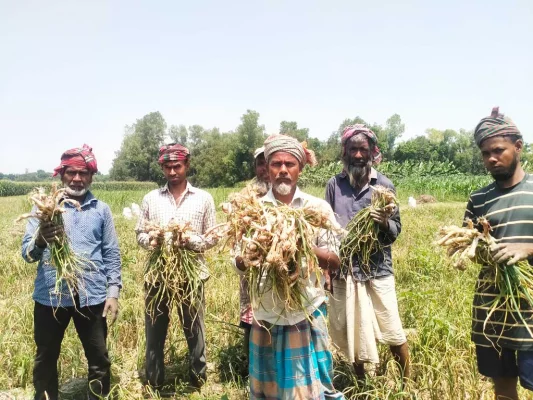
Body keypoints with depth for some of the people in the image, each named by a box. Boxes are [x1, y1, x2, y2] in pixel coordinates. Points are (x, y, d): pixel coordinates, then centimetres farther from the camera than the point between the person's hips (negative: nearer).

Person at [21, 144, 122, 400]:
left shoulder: (101, 209, 4)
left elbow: (112, 254, 6)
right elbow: (27, 252, -5)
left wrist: (113, 292, -2)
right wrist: (39, 242, -28)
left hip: (91, 296, 0)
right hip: (50, 295, 0)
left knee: (99, 359, 11)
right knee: (46, 358, 15)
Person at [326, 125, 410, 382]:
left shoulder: (385, 184, -3)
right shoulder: (334, 184, 0)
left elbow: (396, 229, -1)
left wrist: (384, 223, -24)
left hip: (378, 269, -1)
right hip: (344, 270, 2)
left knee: (393, 332, 4)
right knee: (352, 332, 14)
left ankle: (408, 383, 29)